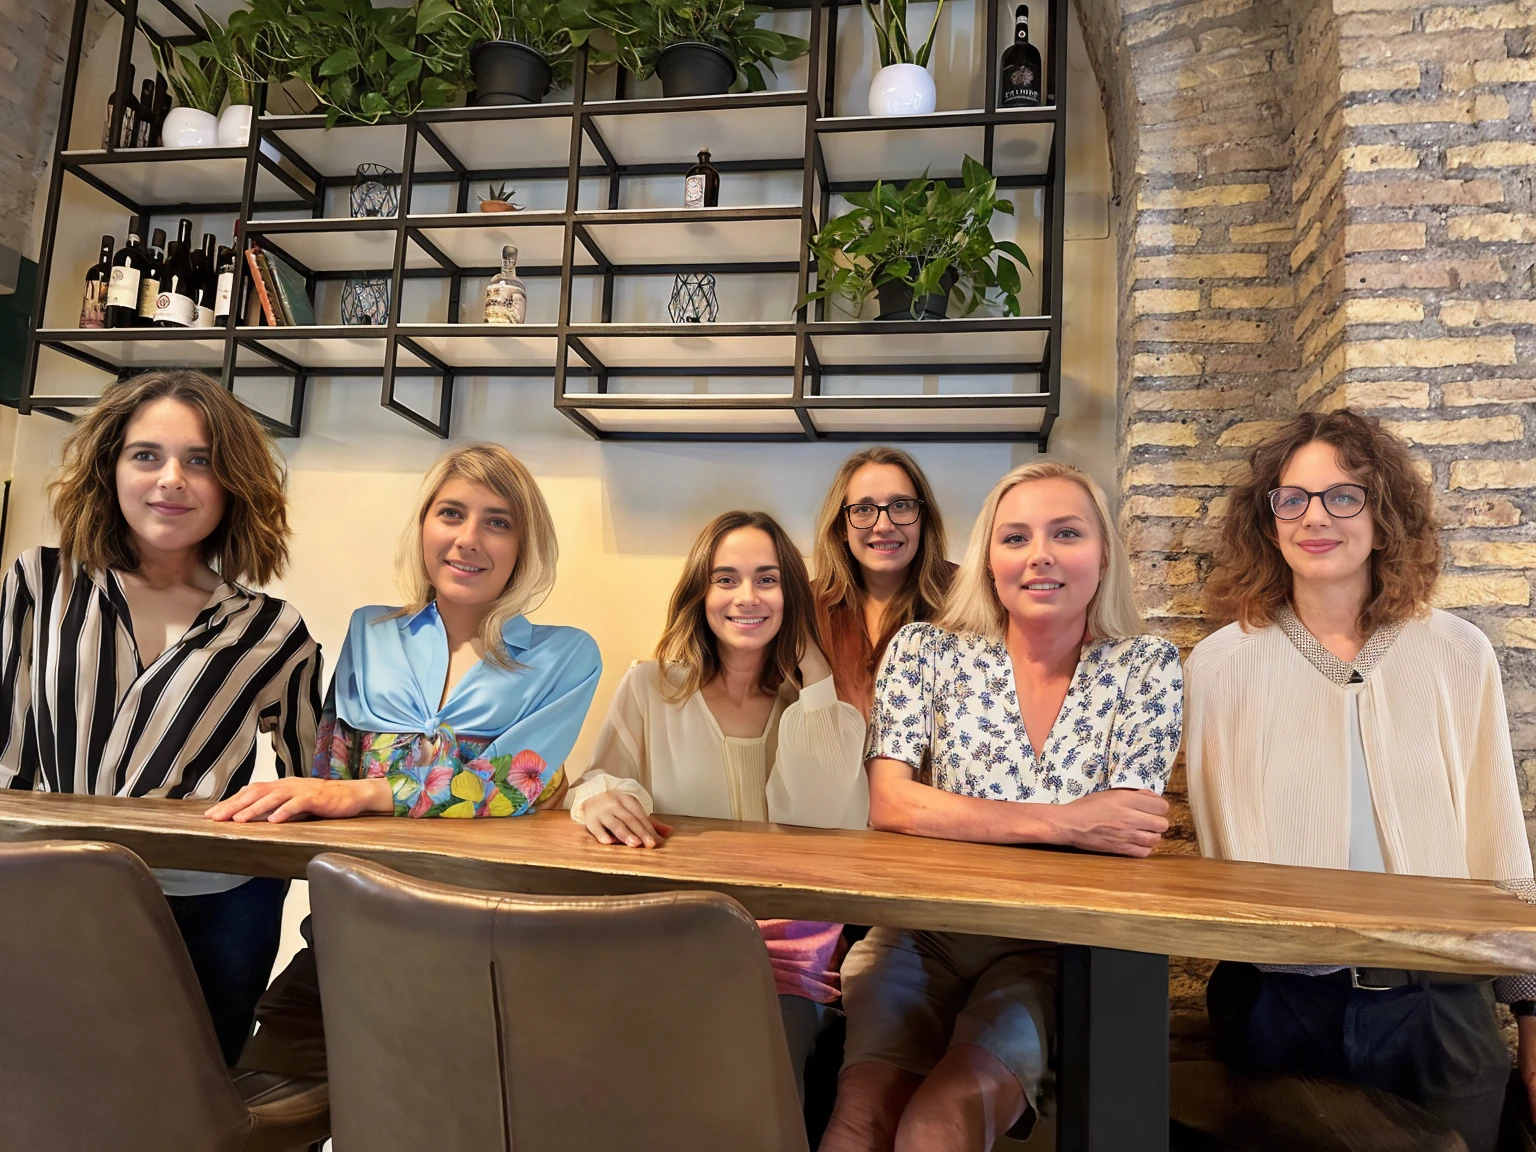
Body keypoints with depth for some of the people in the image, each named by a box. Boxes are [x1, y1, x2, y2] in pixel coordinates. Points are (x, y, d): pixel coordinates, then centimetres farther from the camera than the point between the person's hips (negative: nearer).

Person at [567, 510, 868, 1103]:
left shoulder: (816, 699, 6)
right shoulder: (650, 688, 7)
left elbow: (833, 830, -9)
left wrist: (814, 676, -8)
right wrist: (600, 796, -22)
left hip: (787, 936, 0)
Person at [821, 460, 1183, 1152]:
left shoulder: (1145, 668, 0)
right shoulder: (925, 652, -1)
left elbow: (1127, 838, -9)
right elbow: (890, 805, -13)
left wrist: (951, 822, -13)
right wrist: (1061, 822, -21)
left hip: (1052, 952, 0)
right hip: (919, 941, 1)